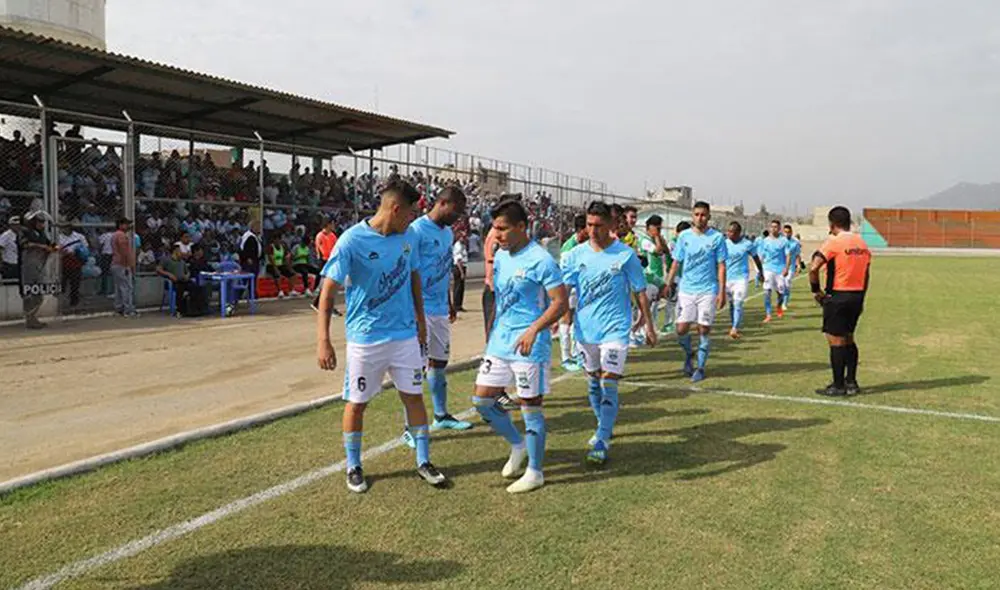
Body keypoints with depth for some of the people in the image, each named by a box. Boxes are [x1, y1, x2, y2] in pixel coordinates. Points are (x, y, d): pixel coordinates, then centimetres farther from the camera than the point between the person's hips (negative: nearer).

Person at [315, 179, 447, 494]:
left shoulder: (409, 237, 0)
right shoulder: (352, 240, -16)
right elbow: (327, 291, -15)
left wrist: (420, 321, 18)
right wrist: (323, 341, -20)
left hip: (405, 335, 4)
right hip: (365, 338, -4)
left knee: (414, 396, 8)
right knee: (356, 403, 8)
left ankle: (424, 462, 23)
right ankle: (353, 467, 27)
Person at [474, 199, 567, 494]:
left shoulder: (540, 260, -14)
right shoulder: (501, 256, 9)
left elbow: (561, 302, -17)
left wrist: (533, 329, -28)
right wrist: (491, 331, 19)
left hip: (529, 344, -8)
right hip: (499, 341, 8)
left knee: (530, 406, 2)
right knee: (482, 399, 8)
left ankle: (535, 472, 17)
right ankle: (518, 444, 32)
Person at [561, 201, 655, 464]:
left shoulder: (625, 254, -6)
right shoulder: (576, 255, 1)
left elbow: (639, 291, 1)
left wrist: (649, 326, 3)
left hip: (615, 329, -4)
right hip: (585, 329, 4)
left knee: (608, 385, -9)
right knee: (594, 382, 16)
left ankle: (601, 443, -4)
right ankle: (605, 429, 36)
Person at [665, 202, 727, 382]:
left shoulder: (717, 237, -1)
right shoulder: (684, 236, 5)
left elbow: (721, 266, 0)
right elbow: (676, 263, 9)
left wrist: (722, 292, -5)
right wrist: (668, 284, 2)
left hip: (708, 291, -2)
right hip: (686, 289, 2)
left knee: (704, 330, 1)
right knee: (681, 329, -2)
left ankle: (700, 367, 16)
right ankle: (688, 354, 28)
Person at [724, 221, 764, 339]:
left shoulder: (748, 244, -7)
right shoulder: (725, 244, -1)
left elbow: (756, 258, 8)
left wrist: (761, 272, 20)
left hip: (741, 278, -3)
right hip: (727, 278, 3)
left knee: (738, 304, -14)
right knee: (731, 304, 12)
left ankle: (734, 329, -15)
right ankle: (734, 328, 24)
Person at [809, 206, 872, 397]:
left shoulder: (833, 242, -12)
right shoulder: (862, 244, 10)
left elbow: (813, 268, -23)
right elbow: (866, 274, 15)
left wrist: (816, 291, -11)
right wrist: (860, 298, 20)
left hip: (837, 297, -7)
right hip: (857, 296, 7)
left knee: (836, 341, 0)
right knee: (848, 339, 18)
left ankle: (838, 386, 4)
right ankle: (851, 383, 20)